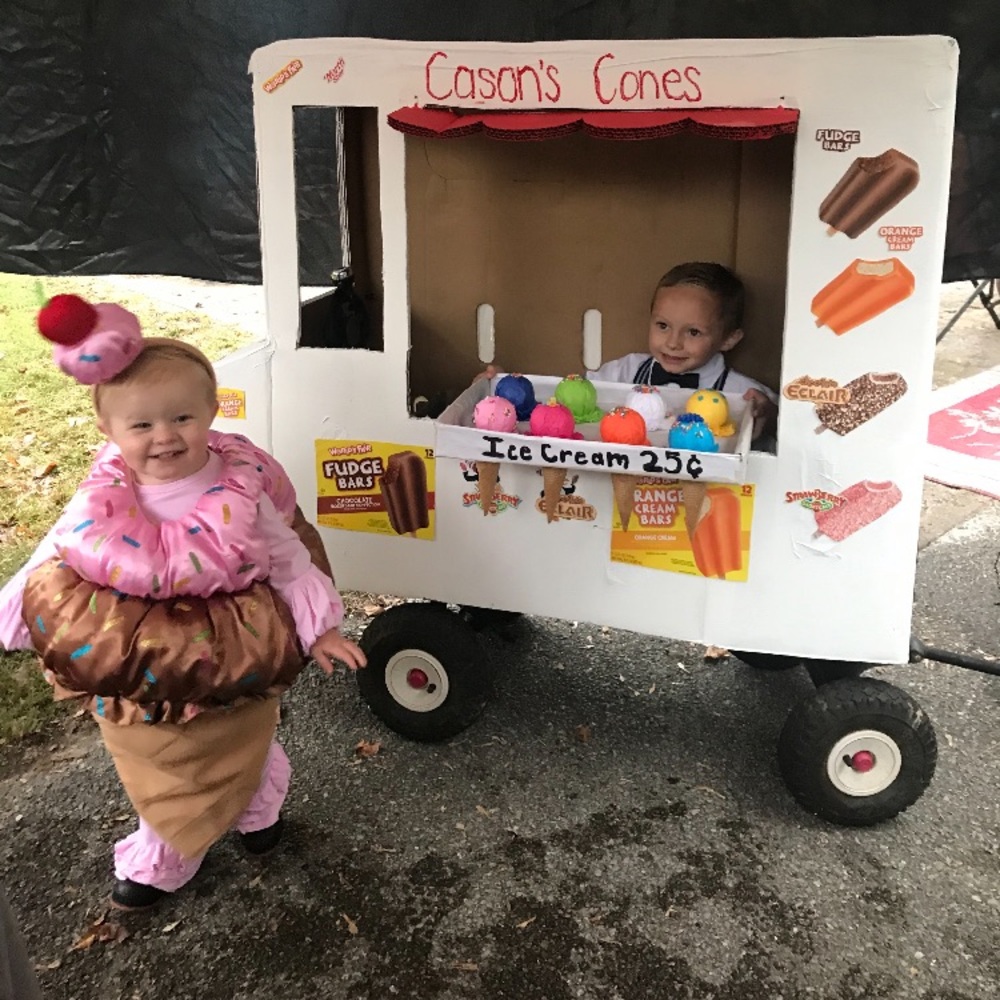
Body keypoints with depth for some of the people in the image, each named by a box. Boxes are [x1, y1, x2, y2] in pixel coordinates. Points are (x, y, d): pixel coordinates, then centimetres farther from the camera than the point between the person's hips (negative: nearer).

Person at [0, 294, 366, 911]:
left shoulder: (241, 494, -22)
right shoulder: (102, 501, -19)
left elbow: (287, 557, -11)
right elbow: (53, 558, -5)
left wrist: (317, 626, -11)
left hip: (232, 670, -1)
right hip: (137, 681, 1)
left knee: (243, 755, 26)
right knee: (160, 774, 23)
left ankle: (259, 812, 59)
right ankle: (160, 859, 49)